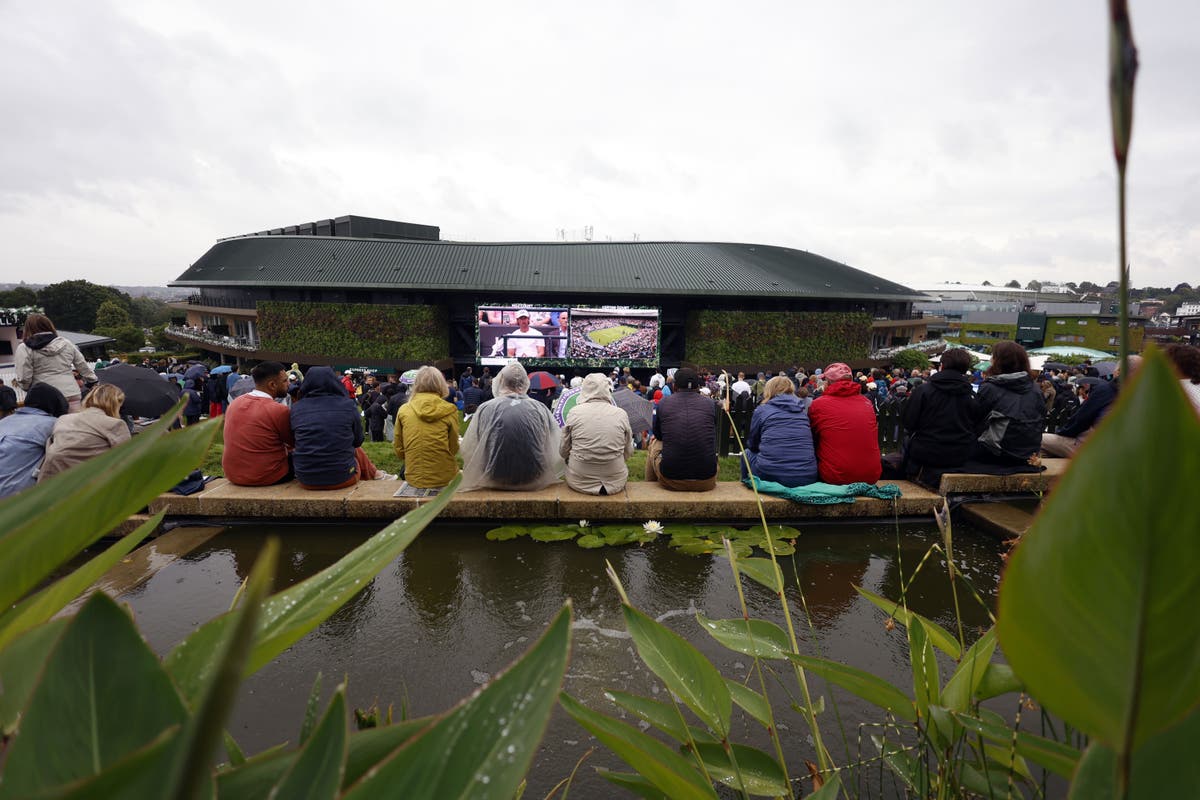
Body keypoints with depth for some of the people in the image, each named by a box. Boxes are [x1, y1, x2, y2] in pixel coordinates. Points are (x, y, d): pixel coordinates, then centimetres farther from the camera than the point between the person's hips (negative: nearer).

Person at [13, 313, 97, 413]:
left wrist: (17, 382, 17)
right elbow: (84, 367, 19)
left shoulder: (25, 348, 0)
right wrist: (93, 382, 33)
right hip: (73, 396, 3)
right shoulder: (66, 344, 12)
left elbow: (24, 379, -5)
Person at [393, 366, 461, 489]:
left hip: (413, 478, 2)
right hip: (444, 478, -2)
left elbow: (398, 450, 5)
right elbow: (453, 448, -3)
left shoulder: (403, 410, -1)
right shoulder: (449, 410, -7)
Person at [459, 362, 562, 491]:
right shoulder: (540, 408, -9)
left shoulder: (485, 409, -12)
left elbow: (468, 449, -6)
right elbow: (558, 448, -3)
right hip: (533, 480, 1)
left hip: (496, 481, 0)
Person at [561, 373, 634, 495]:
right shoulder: (621, 414, -5)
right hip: (616, 482, 1)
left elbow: (563, 452, 2)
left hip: (579, 482, 0)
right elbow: (628, 453, 5)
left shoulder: (574, 412, -7)